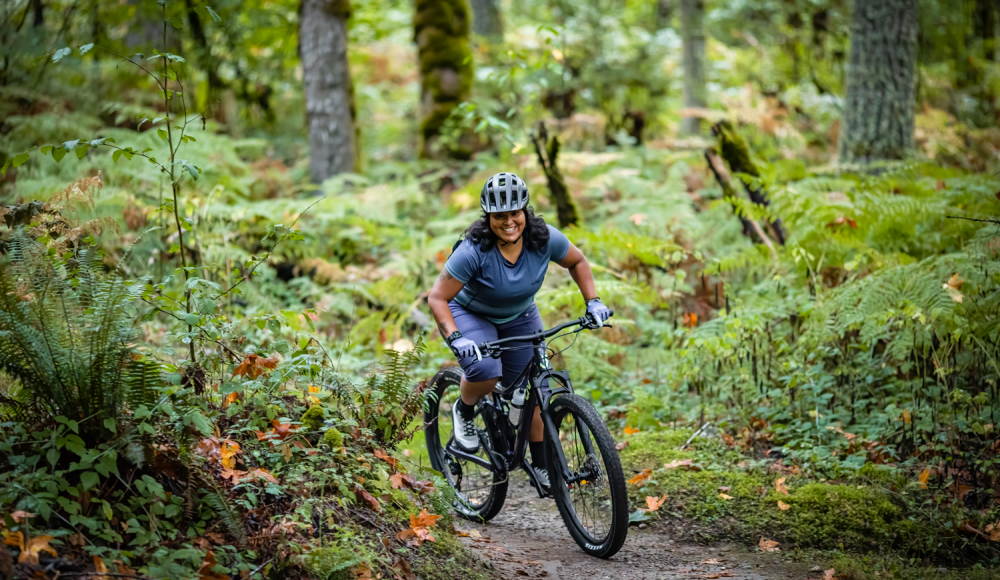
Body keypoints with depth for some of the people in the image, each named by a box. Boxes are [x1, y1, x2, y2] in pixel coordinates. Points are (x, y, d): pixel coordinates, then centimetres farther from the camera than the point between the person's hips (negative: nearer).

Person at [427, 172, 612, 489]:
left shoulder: (544, 238, -22)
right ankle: (463, 412, 2)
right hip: (471, 314, -4)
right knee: (485, 371, -31)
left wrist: (592, 301, -10)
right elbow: (437, 298, -27)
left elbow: (577, 262, -1)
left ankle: (541, 465, 14)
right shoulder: (474, 250, -32)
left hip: (520, 317, 4)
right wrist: (455, 338, -39)